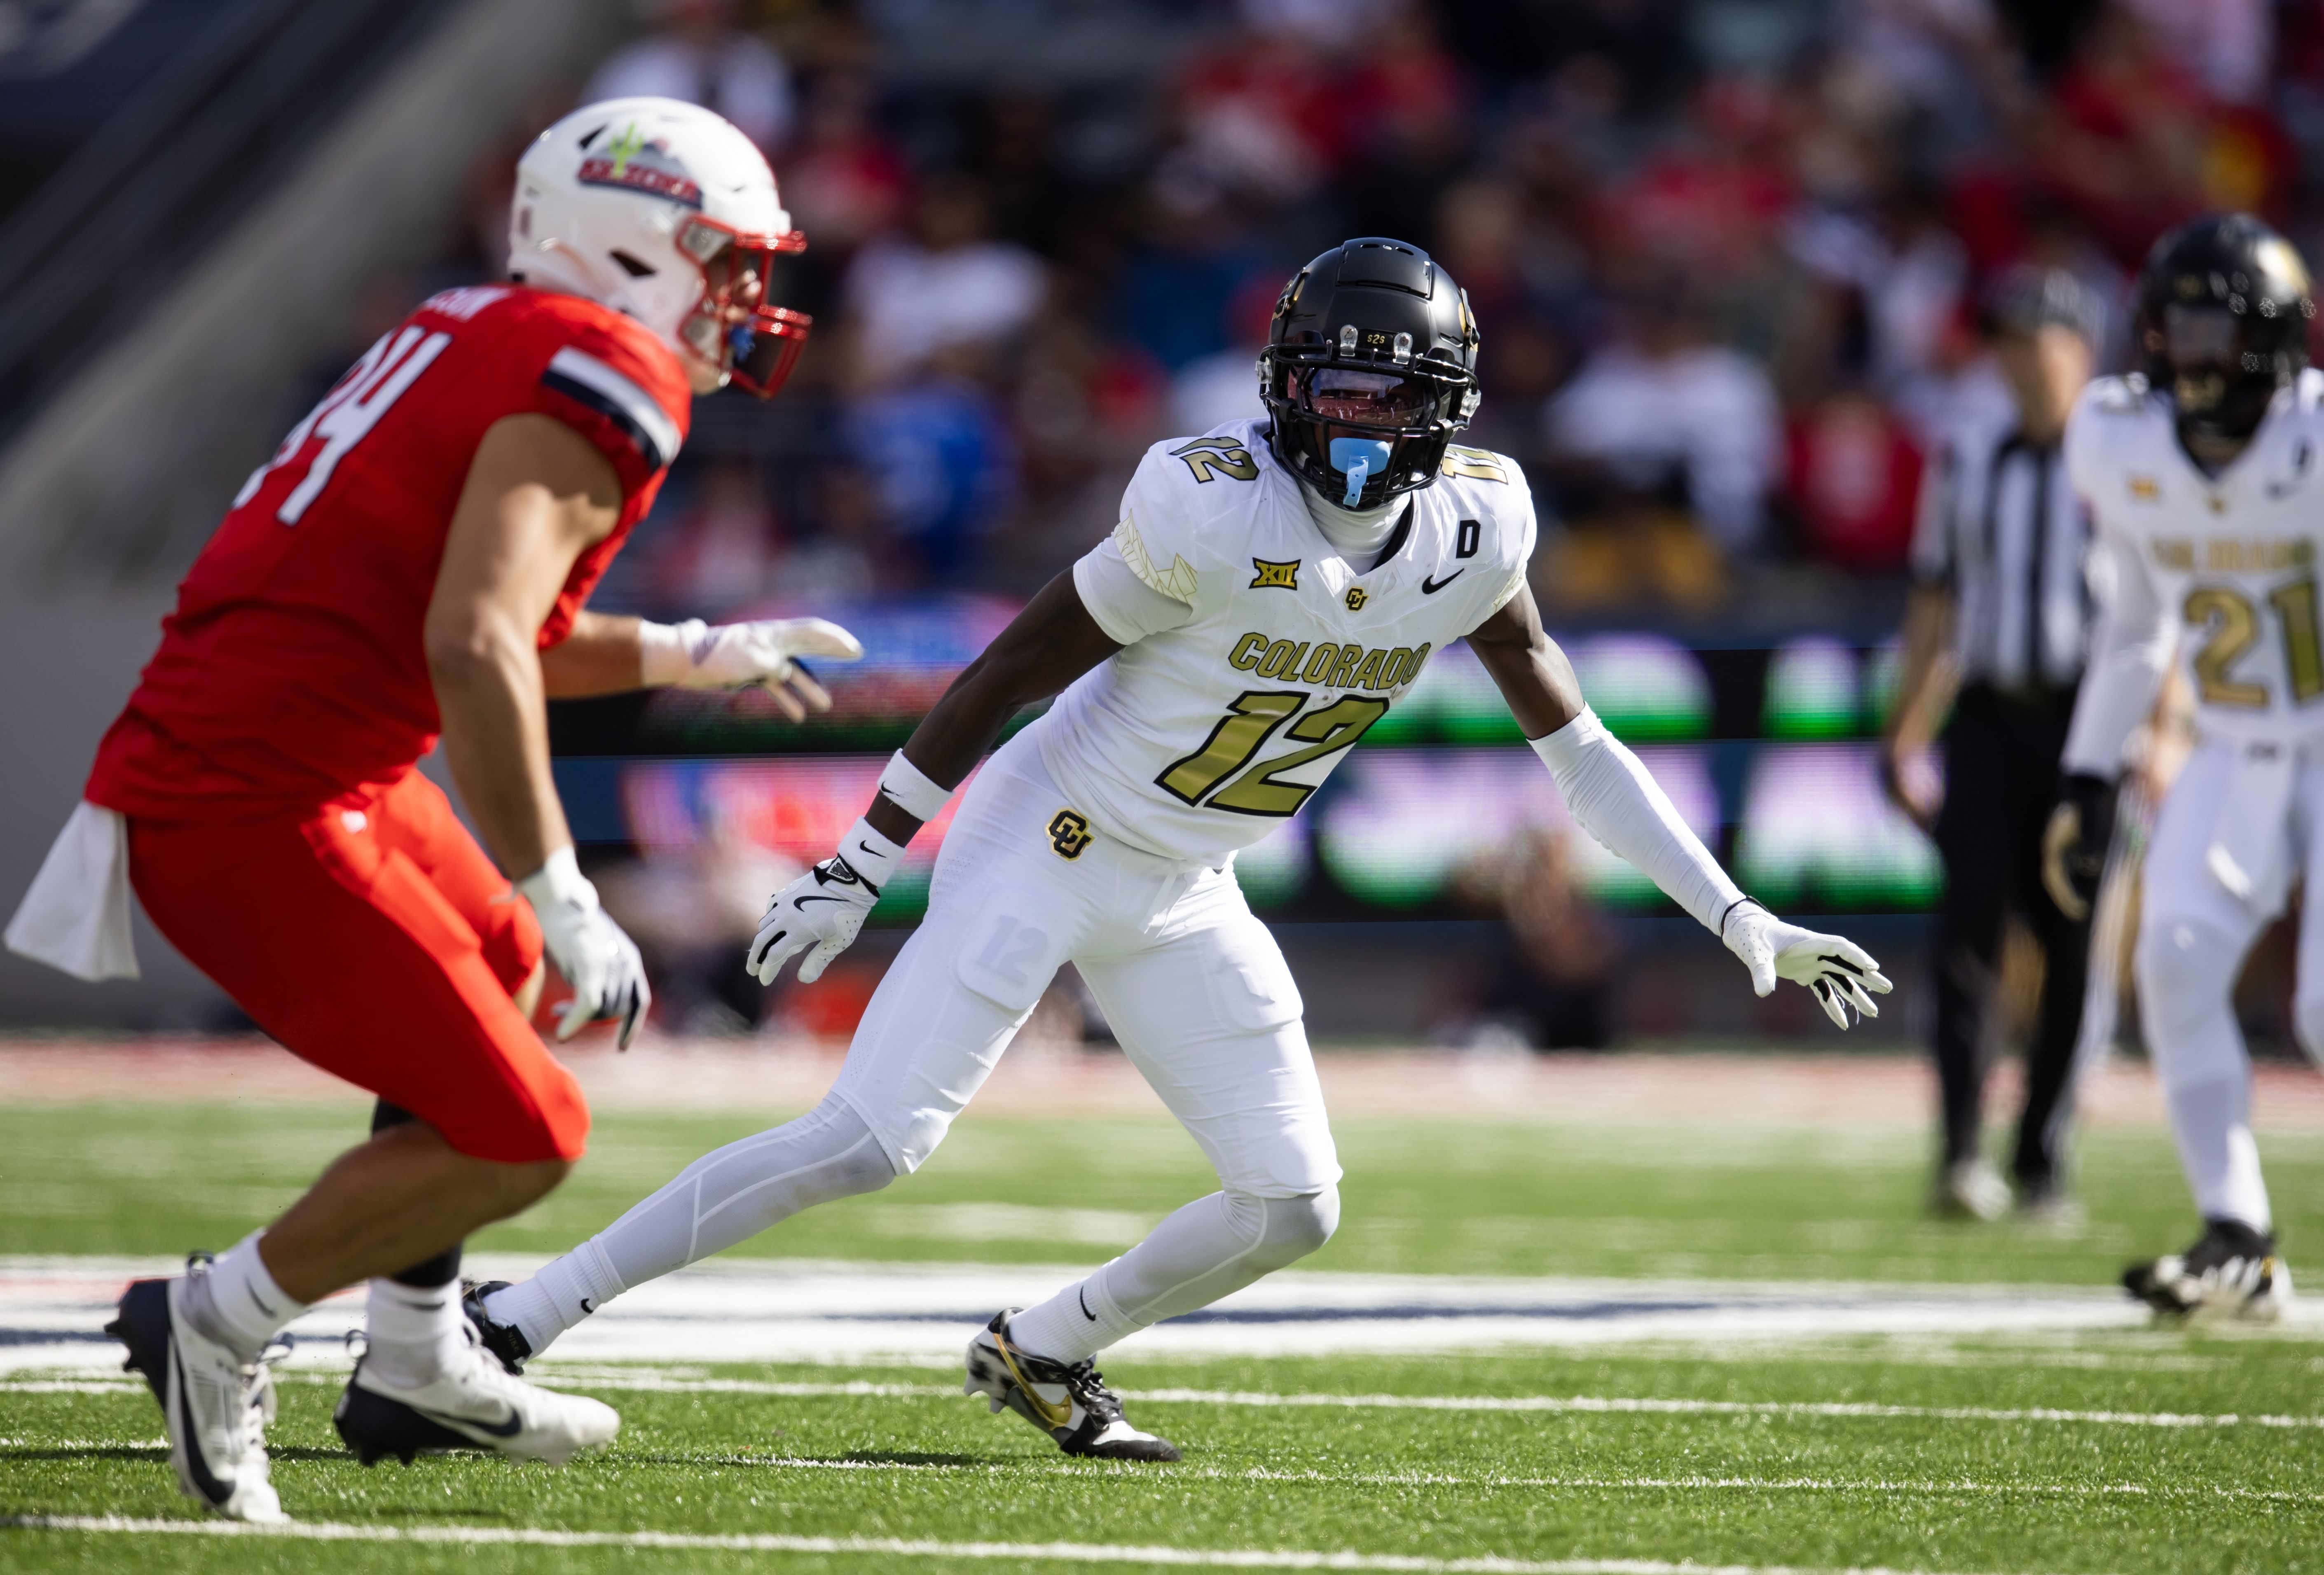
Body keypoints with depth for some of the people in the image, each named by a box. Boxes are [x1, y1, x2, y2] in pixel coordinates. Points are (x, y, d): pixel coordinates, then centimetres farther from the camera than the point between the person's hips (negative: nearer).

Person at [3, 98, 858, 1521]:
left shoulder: (482, 340, 16)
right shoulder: (600, 384, -12)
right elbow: (471, 650, -24)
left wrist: (694, 655, 30)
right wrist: (562, 898, -19)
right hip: (258, 810, -10)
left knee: (500, 972, 30)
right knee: (521, 1133, -7)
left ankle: (417, 1366, 32)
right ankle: (221, 1323, 5)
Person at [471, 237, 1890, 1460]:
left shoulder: (1469, 536, -7)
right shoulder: (1215, 514, -24)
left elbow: (1580, 746, 4)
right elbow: (1005, 677, -16)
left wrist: (1741, 919, 2)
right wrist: (858, 870, -12)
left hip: (1184, 902, 6)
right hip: (1050, 845, -6)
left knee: (1293, 1207, 2)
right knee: (869, 1144, -17)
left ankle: (1039, 1354, 23)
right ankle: (517, 1318, -12)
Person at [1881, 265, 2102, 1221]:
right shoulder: (1968, 457, 11)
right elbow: (1937, 603, 17)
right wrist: (1905, 735, 14)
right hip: (1988, 713, 2)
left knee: (2077, 944, -1)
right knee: (1970, 920, -11)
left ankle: (2042, 1167, 7)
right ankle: (1961, 1158, -15)